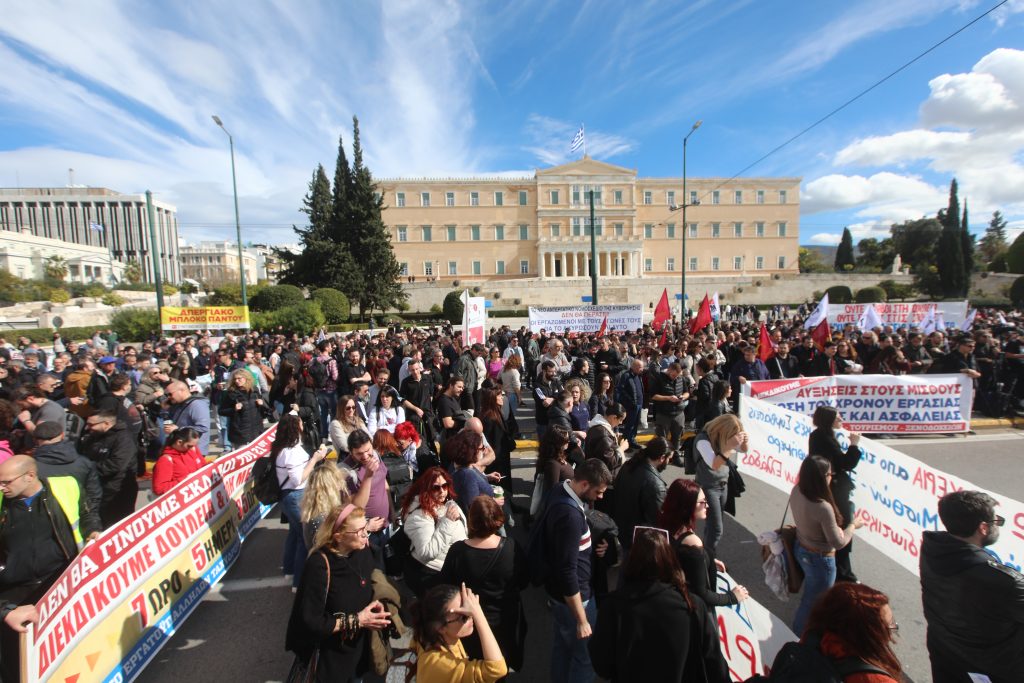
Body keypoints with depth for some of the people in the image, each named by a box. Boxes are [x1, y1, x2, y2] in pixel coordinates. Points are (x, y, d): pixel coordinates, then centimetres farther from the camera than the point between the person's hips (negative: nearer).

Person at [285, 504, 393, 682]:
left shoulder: (363, 550, -12)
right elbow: (311, 622, -26)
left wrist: (376, 604, -12)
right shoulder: (320, 565, -30)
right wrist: (357, 620, -25)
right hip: (331, 657, -5)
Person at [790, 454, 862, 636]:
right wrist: (852, 525, -6)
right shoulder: (823, 507, -36)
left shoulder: (796, 492, -14)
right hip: (820, 559, -7)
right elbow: (838, 542, -21)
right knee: (813, 602, 17)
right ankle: (799, 637, 37)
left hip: (801, 548, 7)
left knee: (810, 595, 30)